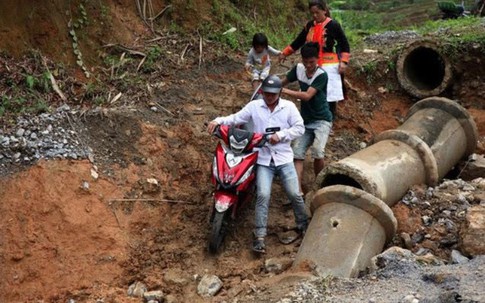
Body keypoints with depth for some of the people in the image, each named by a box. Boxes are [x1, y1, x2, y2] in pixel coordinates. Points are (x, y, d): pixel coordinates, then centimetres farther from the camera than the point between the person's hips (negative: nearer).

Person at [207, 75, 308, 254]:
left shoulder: (289, 107, 3)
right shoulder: (254, 106, 5)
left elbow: (300, 128, -1)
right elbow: (236, 118, 6)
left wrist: (281, 135, -14)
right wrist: (218, 121, -10)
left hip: (284, 158, 0)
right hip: (263, 159, 0)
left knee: (294, 194, -5)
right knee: (263, 195, -15)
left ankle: (303, 225, 21)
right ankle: (259, 236, -9)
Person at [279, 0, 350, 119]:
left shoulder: (333, 25, -8)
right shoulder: (310, 25, 8)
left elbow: (345, 45, -3)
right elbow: (298, 41, 17)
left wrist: (343, 62, -12)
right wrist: (285, 53, 16)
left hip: (329, 66, -5)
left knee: (329, 93, 0)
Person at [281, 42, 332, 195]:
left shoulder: (321, 75, -18)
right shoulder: (298, 68, -2)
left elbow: (307, 96, -26)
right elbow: (283, 82, 9)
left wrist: (284, 91, -24)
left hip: (321, 120, -5)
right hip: (305, 120, 5)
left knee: (317, 152, -24)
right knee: (297, 153, -9)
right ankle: (298, 190, -16)